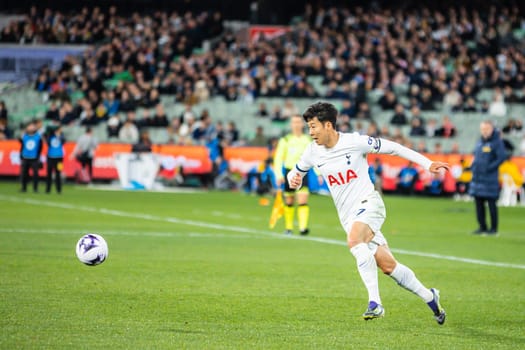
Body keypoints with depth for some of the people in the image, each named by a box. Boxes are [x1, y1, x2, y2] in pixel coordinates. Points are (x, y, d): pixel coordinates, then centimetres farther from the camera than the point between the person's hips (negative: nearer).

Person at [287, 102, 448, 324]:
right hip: (348, 217, 5)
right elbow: (296, 172, 18)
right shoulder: (313, 151, 3)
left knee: (354, 240, -35)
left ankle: (375, 303, -36)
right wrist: (293, 181, -8)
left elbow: (391, 148, -3)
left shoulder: (355, 142, -12)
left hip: (368, 203, -5)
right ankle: (429, 297, 20)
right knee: (388, 266, 0)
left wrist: (427, 164, -5)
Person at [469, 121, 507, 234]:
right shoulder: (480, 142, 15)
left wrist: (490, 168, -17)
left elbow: (502, 157, -16)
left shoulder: (497, 142, -8)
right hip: (477, 178, 7)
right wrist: (473, 166, 10)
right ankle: (482, 227, 16)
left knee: (491, 203, -3)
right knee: (478, 203, 8)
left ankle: (493, 228, 2)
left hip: (490, 178, -7)